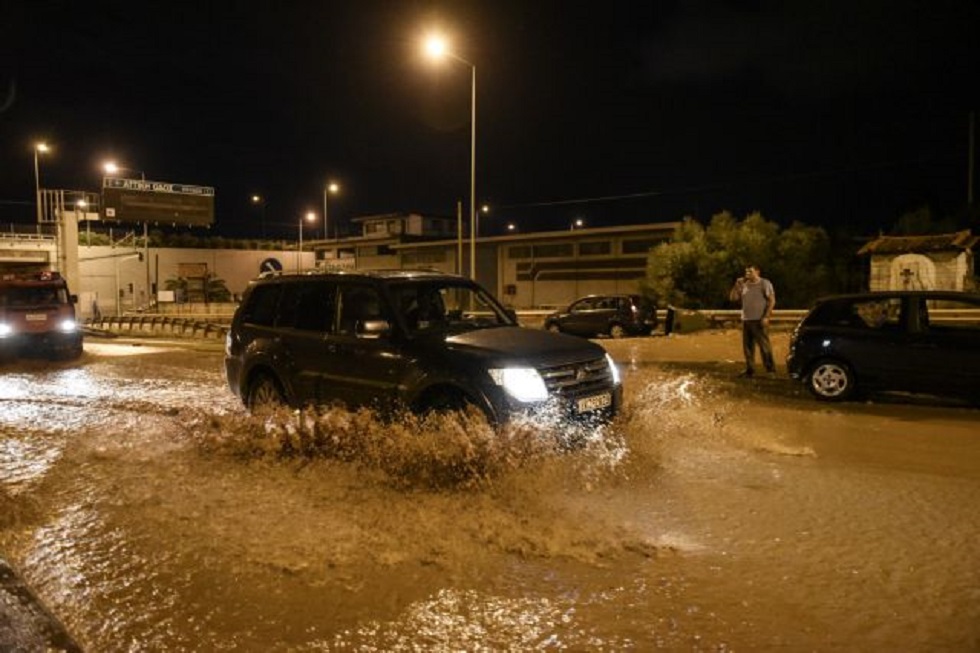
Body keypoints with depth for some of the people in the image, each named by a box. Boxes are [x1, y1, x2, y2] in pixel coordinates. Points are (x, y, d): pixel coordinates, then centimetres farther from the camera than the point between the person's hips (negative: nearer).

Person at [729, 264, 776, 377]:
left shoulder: (765, 283, -3)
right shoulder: (744, 285, 14)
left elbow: (772, 301, -8)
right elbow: (733, 298, 12)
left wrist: (766, 317, -16)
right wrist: (737, 285, 0)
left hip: (759, 320, -6)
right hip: (746, 320, 6)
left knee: (764, 345, -6)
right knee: (747, 346, 8)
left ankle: (771, 369, -1)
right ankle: (750, 369, 15)